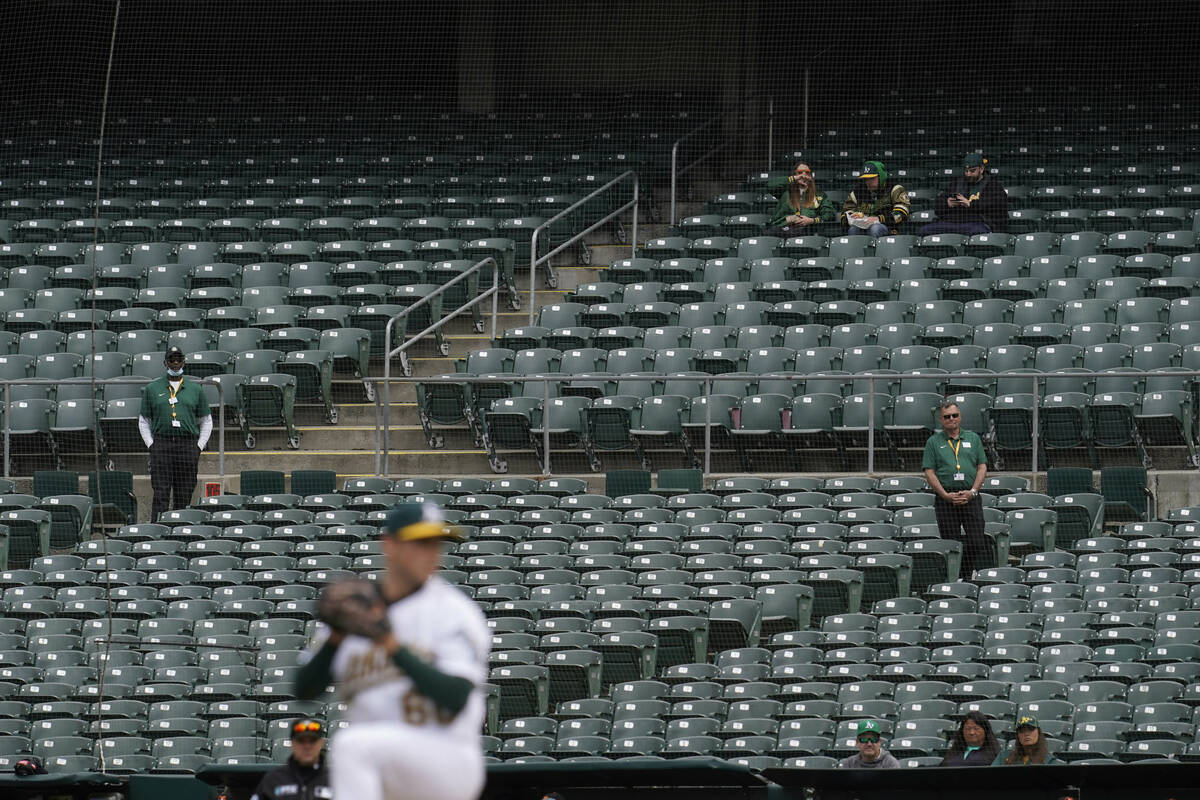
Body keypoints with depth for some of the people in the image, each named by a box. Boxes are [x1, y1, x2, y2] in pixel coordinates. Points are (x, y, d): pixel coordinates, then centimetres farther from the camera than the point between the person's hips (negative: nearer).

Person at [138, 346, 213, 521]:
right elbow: (143, 421, 15)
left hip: (188, 443, 1)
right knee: (161, 495, -10)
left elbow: (206, 421, 17)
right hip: (161, 445, -1)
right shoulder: (152, 388, 12)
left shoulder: (195, 389, 14)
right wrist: (150, 444, 1)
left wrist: (199, 446, 4)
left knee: (184, 497, 0)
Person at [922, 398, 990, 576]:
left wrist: (972, 492, -6)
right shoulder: (933, 442, 9)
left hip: (970, 497, 1)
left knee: (977, 542, -10)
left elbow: (982, 467, 10)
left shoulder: (973, 438, 14)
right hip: (945, 499, -1)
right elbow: (929, 473, 3)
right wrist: (946, 495, -9)